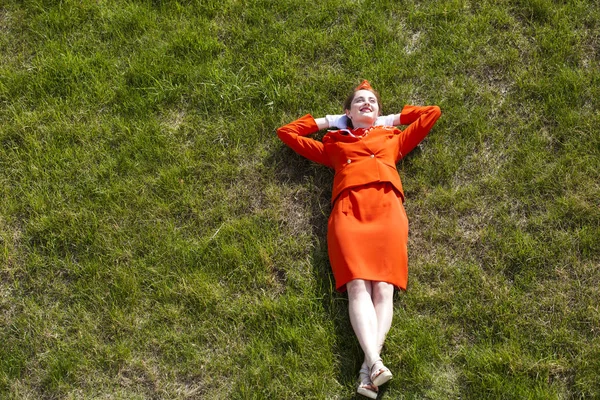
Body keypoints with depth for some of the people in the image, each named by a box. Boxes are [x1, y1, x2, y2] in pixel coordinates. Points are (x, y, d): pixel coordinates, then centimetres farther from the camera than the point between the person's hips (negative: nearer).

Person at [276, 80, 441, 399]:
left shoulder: (393, 137, 34)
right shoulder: (333, 143, 32)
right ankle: (374, 362, -40)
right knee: (358, 286, -23)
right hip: (348, 210, 0)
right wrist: (326, 121, 41)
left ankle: (369, 364, -37)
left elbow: (432, 113, 42)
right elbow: (286, 132, 38)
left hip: (387, 207, 0)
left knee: (383, 287, -22)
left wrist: (393, 119, 43)